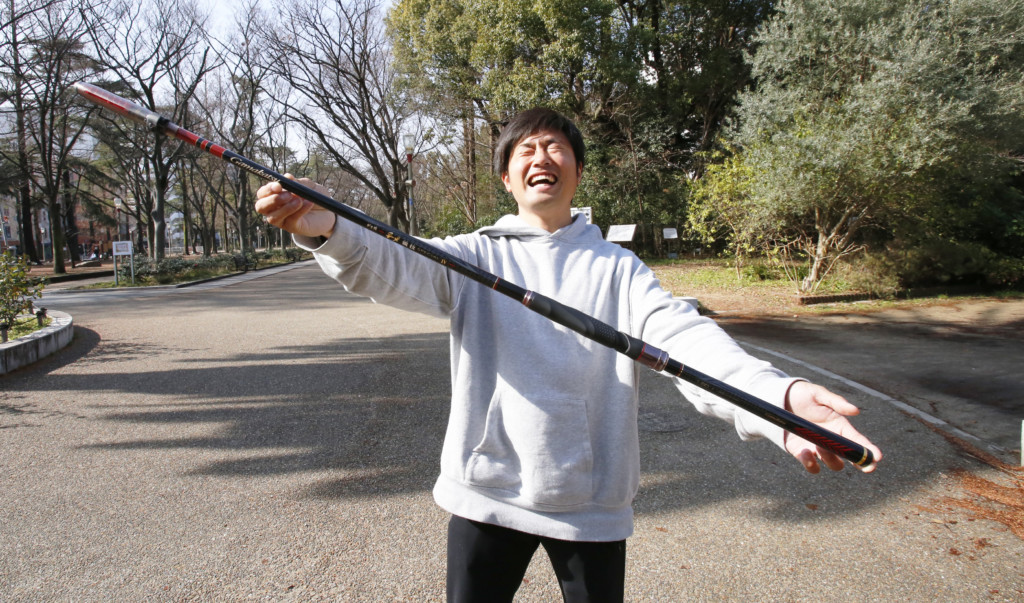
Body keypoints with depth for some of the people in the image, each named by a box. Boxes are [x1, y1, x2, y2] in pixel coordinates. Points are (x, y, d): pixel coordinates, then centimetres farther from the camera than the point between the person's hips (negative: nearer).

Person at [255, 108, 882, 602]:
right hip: (487, 491, 0)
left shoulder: (617, 267, 1)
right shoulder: (474, 257, 3)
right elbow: (396, 268, -15)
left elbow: (682, 335, -15)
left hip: (591, 500, 0)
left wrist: (776, 396, -34)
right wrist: (325, 228, -37)